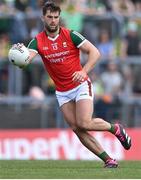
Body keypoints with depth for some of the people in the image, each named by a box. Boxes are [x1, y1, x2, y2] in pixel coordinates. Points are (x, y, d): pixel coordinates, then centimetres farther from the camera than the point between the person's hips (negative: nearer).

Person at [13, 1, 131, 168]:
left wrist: (84, 71, -26)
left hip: (81, 85, -4)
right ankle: (108, 160, 2)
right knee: (77, 129, -6)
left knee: (84, 124, -19)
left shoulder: (71, 35, -10)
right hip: (62, 91, 4)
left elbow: (95, 52, -11)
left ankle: (115, 129, 9)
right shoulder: (37, 42, -4)